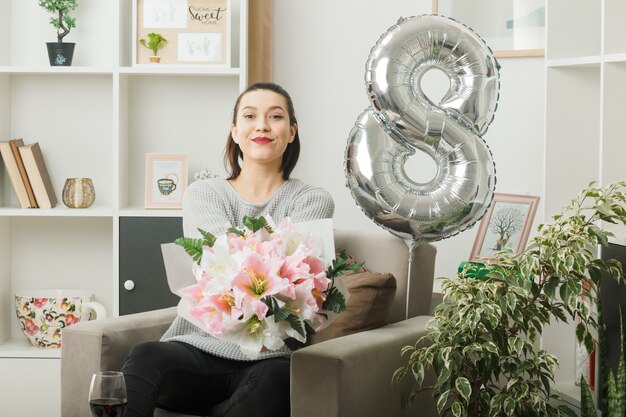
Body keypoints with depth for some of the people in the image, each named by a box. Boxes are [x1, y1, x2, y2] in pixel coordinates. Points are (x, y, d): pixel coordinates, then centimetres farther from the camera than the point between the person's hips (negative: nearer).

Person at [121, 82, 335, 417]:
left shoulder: (314, 201, 10)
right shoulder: (202, 194, 12)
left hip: (267, 356, 0)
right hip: (198, 346, 1)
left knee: (274, 380, -37)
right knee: (146, 359, -34)